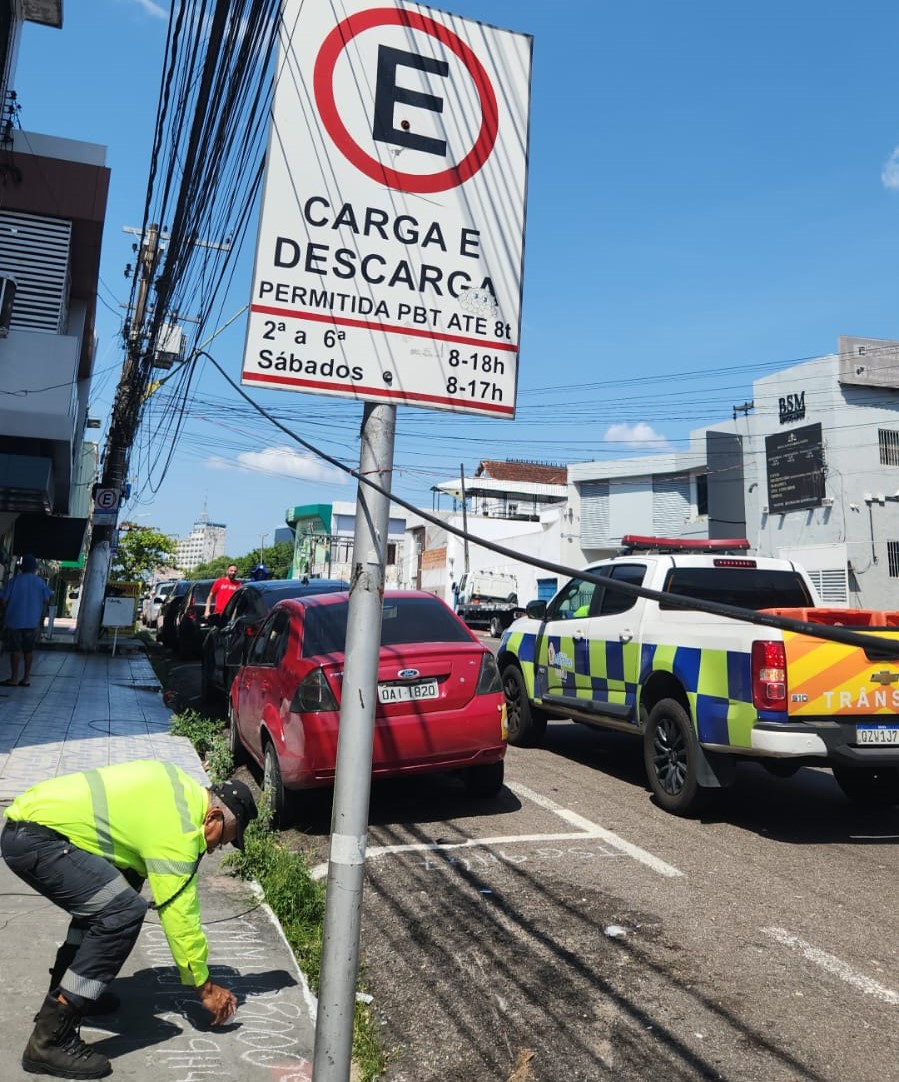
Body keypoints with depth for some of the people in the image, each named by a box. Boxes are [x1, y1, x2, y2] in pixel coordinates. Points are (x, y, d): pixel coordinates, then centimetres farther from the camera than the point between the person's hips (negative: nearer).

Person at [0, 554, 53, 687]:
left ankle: (14, 679, 4)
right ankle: (26, 678, 9)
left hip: (15, 620, -2)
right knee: (29, 649, 8)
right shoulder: (40, 582, 2)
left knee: (15, 649, 4)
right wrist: (42, 617, 10)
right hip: (33, 621, 2)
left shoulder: (14, 581, -3)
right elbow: (46, 601, 0)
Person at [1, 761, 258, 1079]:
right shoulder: (177, 830, -15)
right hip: (32, 839, -11)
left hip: (32, 813, 11)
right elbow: (179, 915, -11)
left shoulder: (184, 791, 11)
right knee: (123, 911, -18)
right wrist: (206, 988, 0)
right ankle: (51, 1040, -12)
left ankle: (64, 989, 27)